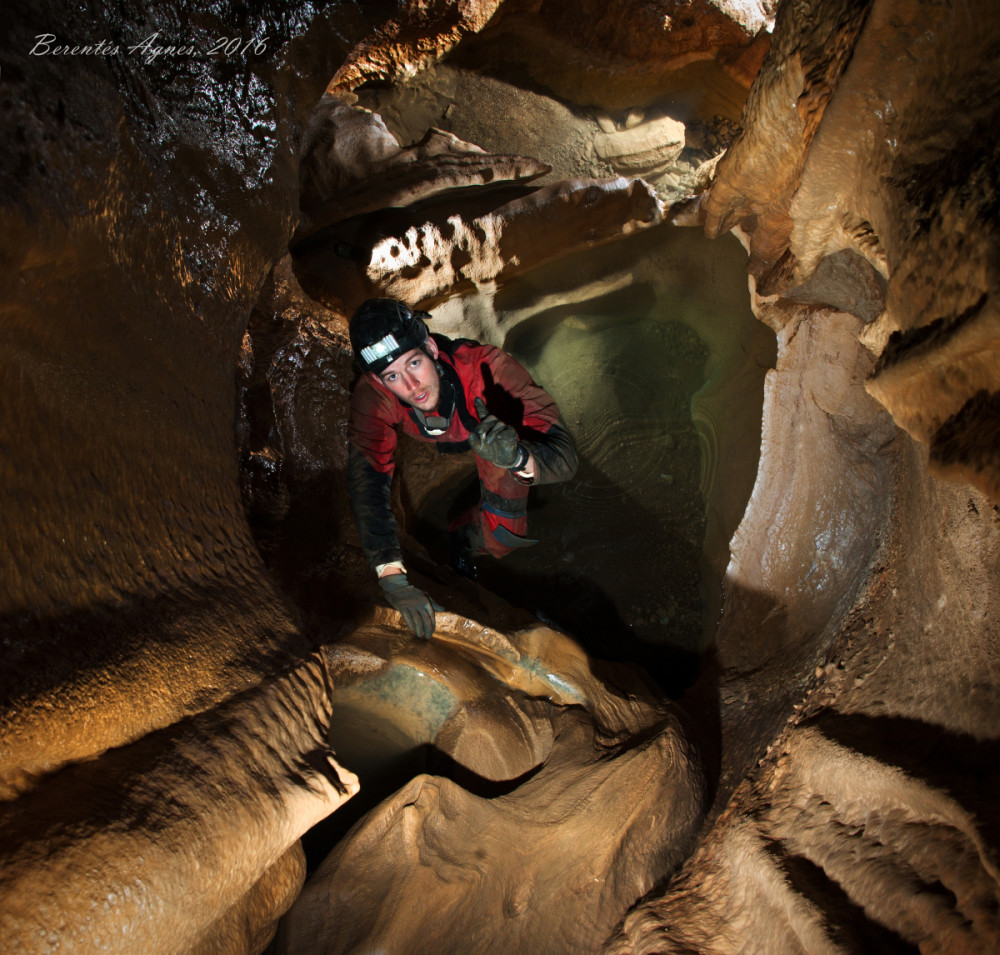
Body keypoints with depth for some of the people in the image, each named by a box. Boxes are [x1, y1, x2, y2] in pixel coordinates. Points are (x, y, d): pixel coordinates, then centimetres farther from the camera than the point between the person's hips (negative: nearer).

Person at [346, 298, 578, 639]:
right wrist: (392, 578, -51)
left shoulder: (486, 367, -43)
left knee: (501, 537, -13)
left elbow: (565, 456, -45)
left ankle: (462, 536, 18)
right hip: (426, 439, 2)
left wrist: (518, 457, -68)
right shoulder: (372, 395, -38)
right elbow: (367, 480, -42)